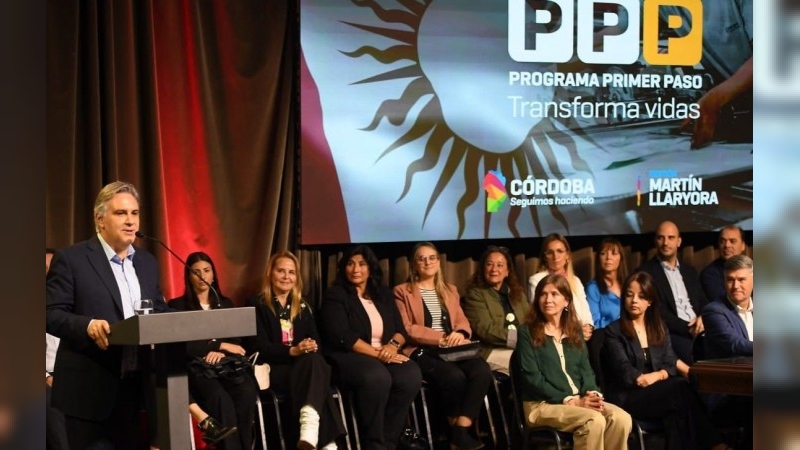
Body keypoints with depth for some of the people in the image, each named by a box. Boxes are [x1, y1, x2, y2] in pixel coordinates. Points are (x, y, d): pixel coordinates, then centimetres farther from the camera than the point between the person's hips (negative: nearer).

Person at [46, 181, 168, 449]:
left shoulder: (147, 262, 16)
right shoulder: (71, 259, -3)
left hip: (138, 390, 6)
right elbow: (51, 314, -9)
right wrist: (87, 325, -26)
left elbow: (159, 315, 19)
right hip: (89, 392, -6)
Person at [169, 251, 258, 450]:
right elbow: (184, 346, -2)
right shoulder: (177, 306, 10)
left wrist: (220, 352, -8)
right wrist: (221, 345, -4)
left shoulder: (225, 304, 23)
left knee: (246, 391, -34)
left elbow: (236, 342, 15)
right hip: (196, 368, -3)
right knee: (221, 398, -38)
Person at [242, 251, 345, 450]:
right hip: (272, 369, -4)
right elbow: (257, 346, -7)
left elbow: (315, 340, 13)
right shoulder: (256, 305, 5)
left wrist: (311, 347, -14)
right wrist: (292, 351, -22)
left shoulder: (303, 306, 23)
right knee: (313, 364, -36)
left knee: (315, 360, -36)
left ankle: (309, 425, -58)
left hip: (304, 365, 4)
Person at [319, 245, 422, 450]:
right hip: (348, 357, -5)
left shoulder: (383, 294, 17)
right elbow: (342, 337, -13)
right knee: (377, 377, -38)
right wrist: (377, 353, -17)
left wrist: (393, 344, -12)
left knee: (411, 376, -28)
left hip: (385, 355, 5)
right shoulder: (335, 295, 0)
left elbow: (401, 330, 13)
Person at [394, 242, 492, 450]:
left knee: (482, 371, -28)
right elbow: (405, 329, -4)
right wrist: (441, 338, -15)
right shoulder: (402, 292, 8)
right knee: (455, 376, -34)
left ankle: (461, 432, -27)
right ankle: (457, 432, -14)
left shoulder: (450, 290, 25)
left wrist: (460, 334, -12)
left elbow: (462, 321, 14)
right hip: (421, 351, -5)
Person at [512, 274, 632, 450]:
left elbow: (585, 369, 13)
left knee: (621, 418, -23)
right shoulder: (528, 332, 0)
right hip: (543, 404, -6)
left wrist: (592, 394, -10)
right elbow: (532, 377, -8)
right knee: (594, 421, -32)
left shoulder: (575, 331, 19)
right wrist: (570, 400, -15)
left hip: (579, 400, 6)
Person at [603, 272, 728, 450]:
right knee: (681, 389, -28)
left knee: (678, 409, -33)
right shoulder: (614, 331, 1)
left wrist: (656, 376, -16)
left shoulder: (659, 328, 17)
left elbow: (670, 364, 5)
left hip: (658, 391, 5)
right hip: (627, 397, -5)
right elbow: (625, 372, -9)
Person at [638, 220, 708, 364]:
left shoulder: (689, 271, 24)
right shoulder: (646, 272, 2)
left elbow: (703, 303, 21)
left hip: (698, 330, 6)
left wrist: (702, 319, -4)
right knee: (694, 352, -37)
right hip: (671, 333, -6)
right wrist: (688, 328, -14)